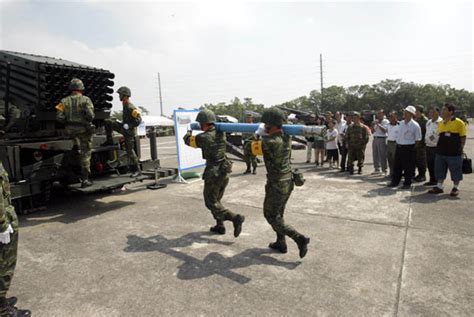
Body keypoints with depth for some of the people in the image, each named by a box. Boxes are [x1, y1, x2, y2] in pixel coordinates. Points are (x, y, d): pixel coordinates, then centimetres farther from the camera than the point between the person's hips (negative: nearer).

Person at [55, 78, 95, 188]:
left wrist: (68, 122, 15)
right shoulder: (86, 100, -6)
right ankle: (85, 179, 3)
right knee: (85, 154, 3)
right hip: (84, 129, -3)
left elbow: (59, 117, -4)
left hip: (70, 130, 3)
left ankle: (75, 145, 32)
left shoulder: (64, 101, 3)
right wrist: (89, 121, 4)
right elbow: (90, 115, -17)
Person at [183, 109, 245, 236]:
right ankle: (220, 226, 27)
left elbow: (187, 140, 1)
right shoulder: (221, 133, -1)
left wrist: (189, 132, 22)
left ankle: (235, 218, -8)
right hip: (224, 171, 7)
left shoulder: (203, 138, -18)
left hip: (213, 173, -7)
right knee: (216, 199, 22)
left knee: (211, 203, 6)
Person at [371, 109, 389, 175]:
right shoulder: (376, 121, 17)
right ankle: (376, 169, 16)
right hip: (375, 139, 6)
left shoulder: (386, 121, -1)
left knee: (382, 155, -7)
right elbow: (373, 131, 15)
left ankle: (384, 170, -2)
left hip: (382, 139, -6)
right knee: (375, 155, 7)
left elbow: (384, 131, -14)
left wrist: (378, 124, -14)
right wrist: (373, 125, -1)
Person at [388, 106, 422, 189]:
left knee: (408, 167, 3)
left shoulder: (415, 125, -11)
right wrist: (398, 143, 14)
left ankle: (407, 183, 16)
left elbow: (418, 139, -6)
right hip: (399, 147, 6)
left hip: (408, 148, -6)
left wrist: (412, 146, -6)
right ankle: (395, 182, 24)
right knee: (397, 166, 13)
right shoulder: (401, 123, 8)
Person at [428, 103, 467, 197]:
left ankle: (455, 188, 18)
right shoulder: (440, 123, 10)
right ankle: (439, 186, 21)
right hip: (441, 152, 6)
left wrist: (461, 149, -7)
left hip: (454, 153, -6)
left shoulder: (459, 122, -7)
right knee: (440, 170, 11)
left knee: (456, 171, 5)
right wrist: (439, 147, 11)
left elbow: (463, 137, -4)